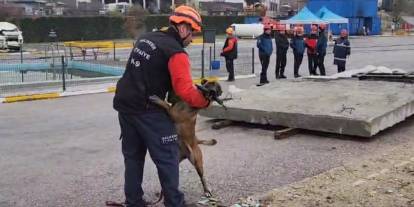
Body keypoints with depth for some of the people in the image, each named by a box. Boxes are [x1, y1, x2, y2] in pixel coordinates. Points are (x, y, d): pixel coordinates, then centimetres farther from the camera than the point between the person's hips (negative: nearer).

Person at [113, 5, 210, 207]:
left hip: (124, 104, 8)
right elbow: (185, 91, -17)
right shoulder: (176, 52, -12)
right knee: (168, 157, 3)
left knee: (133, 156, 17)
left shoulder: (146, 37, 13)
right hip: (147, 111, -8)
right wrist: (205, 101, -1)